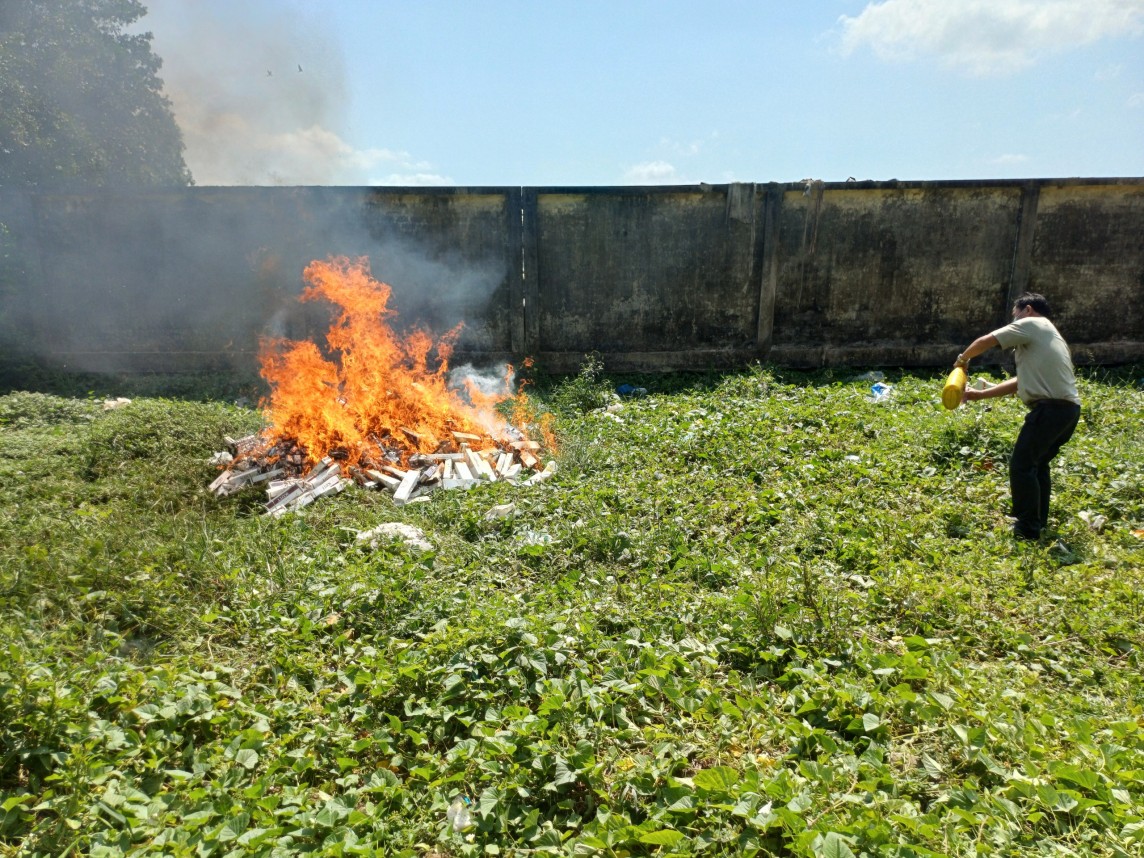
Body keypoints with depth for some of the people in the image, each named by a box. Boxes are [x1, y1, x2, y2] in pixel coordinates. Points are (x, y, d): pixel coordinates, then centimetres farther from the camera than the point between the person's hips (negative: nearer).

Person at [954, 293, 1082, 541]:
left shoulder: (1032, 324, 1)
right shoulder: (1047, 335, 27)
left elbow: (985, 342, -5)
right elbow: (1020, 382, 24)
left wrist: (963, 359, 15)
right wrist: (979, 394, 22)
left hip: (1051, 408, -10)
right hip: (1068, 408, 10)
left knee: (1021, 465, -5)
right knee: (1037, 463, 21)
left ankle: (1027, 530, -1)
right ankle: (1038, 521, 27)